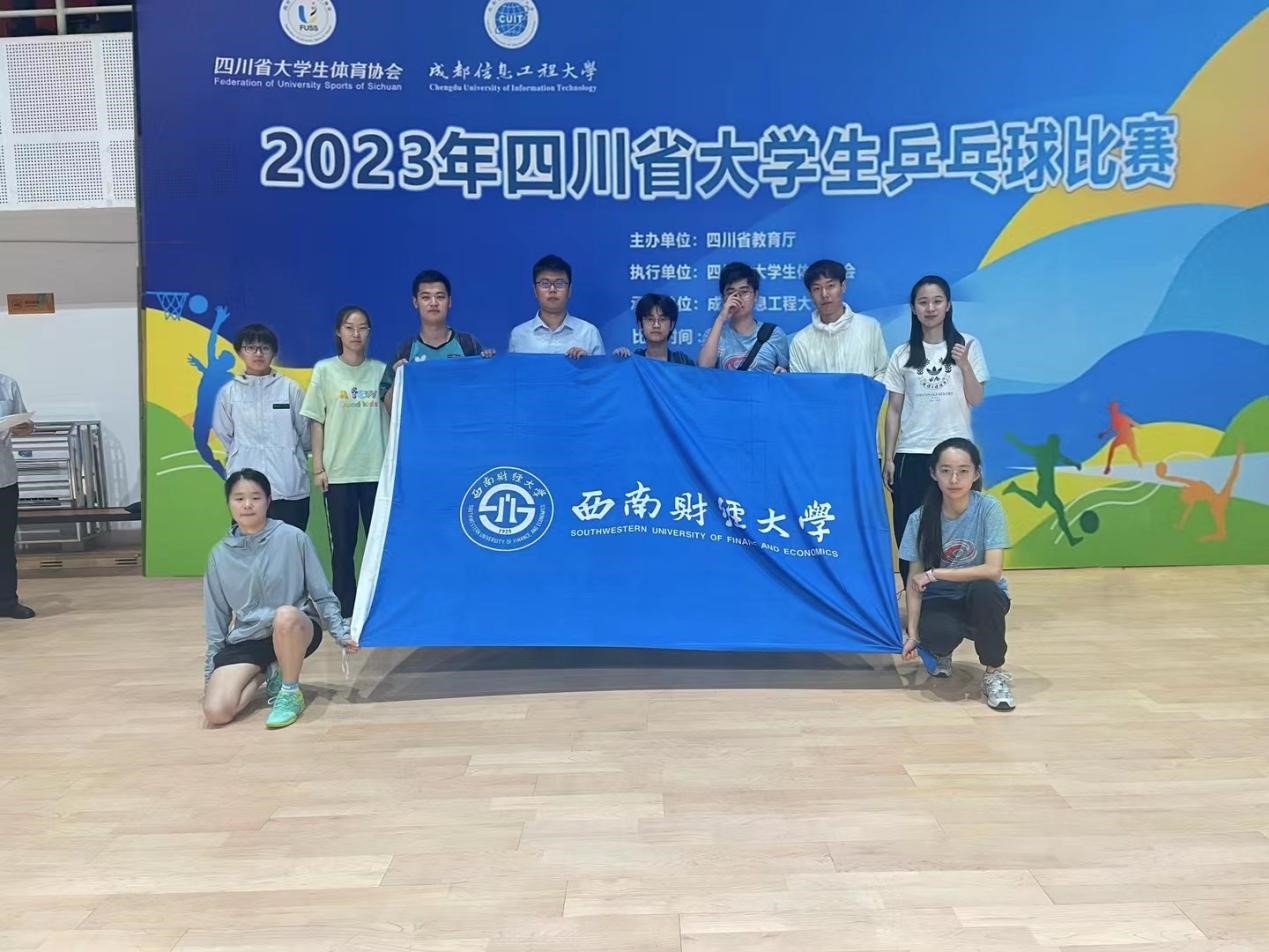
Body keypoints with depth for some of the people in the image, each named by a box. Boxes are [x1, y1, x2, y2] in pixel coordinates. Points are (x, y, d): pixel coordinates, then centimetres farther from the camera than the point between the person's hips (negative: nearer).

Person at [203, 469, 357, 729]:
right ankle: (268, 673, 11)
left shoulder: (293, 539, -9)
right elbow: (217, 617, 10)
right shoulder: (220, 554, 1)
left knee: (285, 615, -41)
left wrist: (341, 632, -11)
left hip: (296, 631, -3)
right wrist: (211, 669, 11)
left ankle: (291, 693, -15)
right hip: (246, 640, 3)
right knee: (216, 712, -21)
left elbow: (322, 595, -1)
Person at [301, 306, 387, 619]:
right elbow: (316, 421, 2)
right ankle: (345, 611, 13)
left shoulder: (382, 370, 5)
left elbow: (394, 415, 9)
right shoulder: (325, 370, 2)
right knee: (342, 544, 4)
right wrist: (318, 467, -3)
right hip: (339, 471, -1)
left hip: (377, 470, 1)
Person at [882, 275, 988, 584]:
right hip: (911, 454, 1)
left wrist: (964, 366, -18)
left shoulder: (968, 346, 2)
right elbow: (893, 410, 5)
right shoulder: (902, 355, 5)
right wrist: (888, 458, 1)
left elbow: (975, 400, -1)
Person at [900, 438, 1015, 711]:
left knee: (982, 588, -37)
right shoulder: (921, 518, -12)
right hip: (940, 601, 1)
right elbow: (914, 580, -7)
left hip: (983, 599, -1)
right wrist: (913, 633, -14)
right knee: (940, 635, -33)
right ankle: (940, 652, 9)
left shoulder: (989, 508, -18)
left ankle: (994, 672, -13)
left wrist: (935, 573, -25)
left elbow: (993, 570, -26)